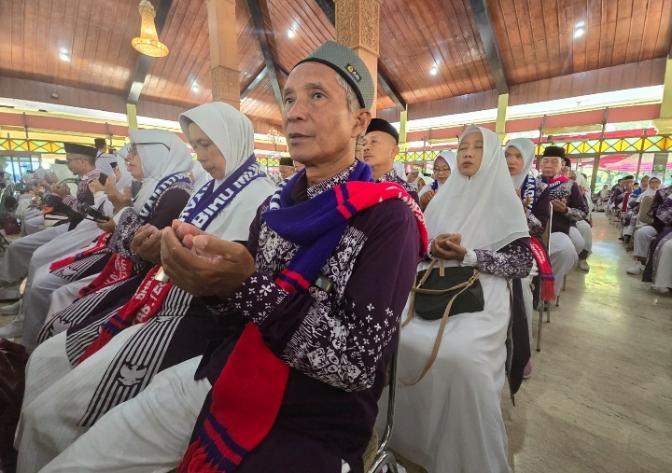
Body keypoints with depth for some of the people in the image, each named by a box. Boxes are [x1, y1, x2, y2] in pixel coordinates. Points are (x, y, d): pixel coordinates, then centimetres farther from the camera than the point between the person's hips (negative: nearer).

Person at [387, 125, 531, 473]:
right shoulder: (444, 197, 15)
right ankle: (406, 434, 12)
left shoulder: (505, 201, 3)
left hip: (483, 296, -3)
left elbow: (523, 263, -2)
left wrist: (468, 255, -15)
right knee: (398, 338, -16)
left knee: (461, 357, -27)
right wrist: (432, 248, -9)